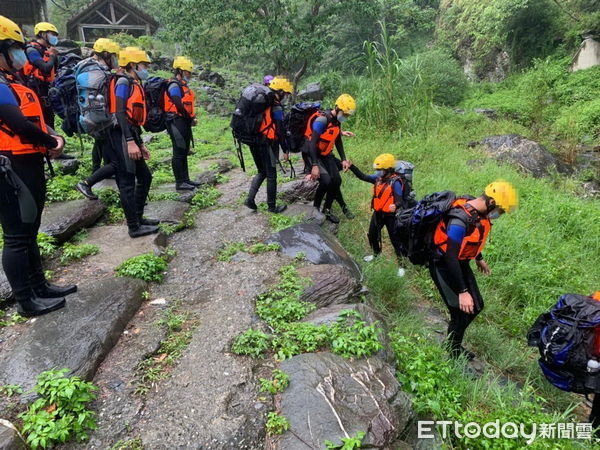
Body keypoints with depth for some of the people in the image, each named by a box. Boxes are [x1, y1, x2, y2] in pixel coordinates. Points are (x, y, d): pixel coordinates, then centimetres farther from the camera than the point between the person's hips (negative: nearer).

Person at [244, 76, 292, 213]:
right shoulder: (276, 107, -14)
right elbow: (280, 131, -16)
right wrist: (285, 150, -9)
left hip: (254, 142, 7)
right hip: (267, 145, -7)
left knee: (261, 172, 21)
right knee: (271, 176, 6)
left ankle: (250, 199, 10)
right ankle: (272, 206, 16)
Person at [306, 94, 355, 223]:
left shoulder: (337, 120, 1)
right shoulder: (322, 120, -25)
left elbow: (338, 141, 13)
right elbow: (312, 142, -28)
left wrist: (343, 159, 6)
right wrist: (314, 165, -32)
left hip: (326, 154, 8)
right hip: (313, 154, -8)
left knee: (336, 180, -1)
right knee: (326, 180, -23)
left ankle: (327, 210, 13)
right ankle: (315, 208, -1)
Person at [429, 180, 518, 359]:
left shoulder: (479, 211, -5)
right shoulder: (460, 219, -33)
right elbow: (450, 257, -33)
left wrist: (479, 258, 30)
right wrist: (462, 292, -30)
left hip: (461, 262, 9)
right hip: (444, 265, -9)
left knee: (476, 306, 15)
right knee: (461, 313, -4)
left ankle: (454, 343, 34)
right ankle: (452, 353, 20)